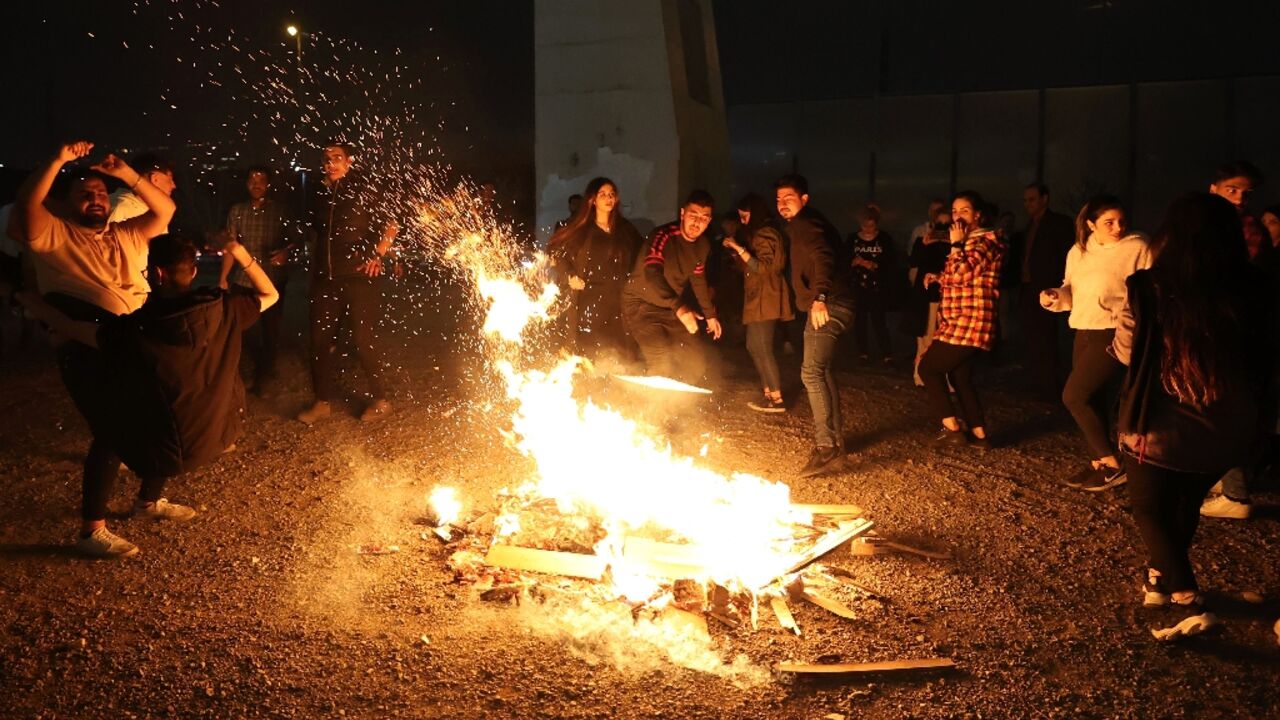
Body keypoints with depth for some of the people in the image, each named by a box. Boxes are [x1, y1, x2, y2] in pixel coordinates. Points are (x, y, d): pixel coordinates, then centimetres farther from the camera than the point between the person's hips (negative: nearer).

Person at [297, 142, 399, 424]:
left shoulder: (364, 188, -6)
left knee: (365, 338, -1)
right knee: (321, 338, 8)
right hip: (326, 277, 6)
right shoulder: (321, 192, 12)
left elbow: (391, 223, -4)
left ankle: (381, 399, 14)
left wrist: (377, 255, -12)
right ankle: (323, 401, 21)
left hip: (360, 276, -6)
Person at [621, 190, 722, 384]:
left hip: (669, 310, 8)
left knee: (695, 364, 7)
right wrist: (679, 307, -49)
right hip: (641, 305, -8)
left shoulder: (703, 246, 1)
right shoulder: (663, 236, -23)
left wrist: (710, 315, 23)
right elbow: (652, 276, -37)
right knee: (662, 363, -25)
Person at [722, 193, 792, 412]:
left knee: (762, 349, -10)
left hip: (766, 301, -11)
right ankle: (769, 394, 15)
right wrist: (735, 251, 9)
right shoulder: (757, 234, 19)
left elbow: (762, 267, -22)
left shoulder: (766, 234, -13)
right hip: (756, 300, 11)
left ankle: (777, 399, -6)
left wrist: (740, 248, -24)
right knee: (754, 347, 11)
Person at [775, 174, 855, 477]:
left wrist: (819, 297, -44)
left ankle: (827, 448, -24)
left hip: (828, 306, -12)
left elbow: (823, 257, -30)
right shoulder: (804, 224, 20)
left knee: (812, 372, -19)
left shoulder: (805, 224, -12)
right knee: (822, 370, 21)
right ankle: (835, 438, 31)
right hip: (827, 305, 12)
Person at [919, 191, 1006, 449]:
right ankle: (979, 434, 15)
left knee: (928, 368, -4)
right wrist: (937, 278, 16)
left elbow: (961, 275, -25)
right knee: (959, 377, 13)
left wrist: (956, 244, -16)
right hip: (959, 324, 10)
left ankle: (952, 427, -1)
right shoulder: (969, 242, 19)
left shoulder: (986, 241, -12)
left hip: (968, 324, -10)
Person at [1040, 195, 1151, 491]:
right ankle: (1098, 462, 25)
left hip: (1115, 335, -7)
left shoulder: (1137, 248, -10)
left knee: (1074, 395, -11)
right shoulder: (1078, 252, 9)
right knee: (1092, 399, 12)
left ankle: (1113, 464, 0)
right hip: (1084, 333, 7)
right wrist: (1055, 296, -4)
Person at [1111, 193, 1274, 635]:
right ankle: (1161, 578, 43)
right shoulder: (1253, 291, -10)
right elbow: (1263, 359, 4)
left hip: (1161, 430, -4)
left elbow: (1125, 352, -3)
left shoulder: (1149, 289, -19)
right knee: (1185, 505, 27)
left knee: (1150, 510, 18)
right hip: (1228, 433, 4)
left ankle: (1189, 601, 6)